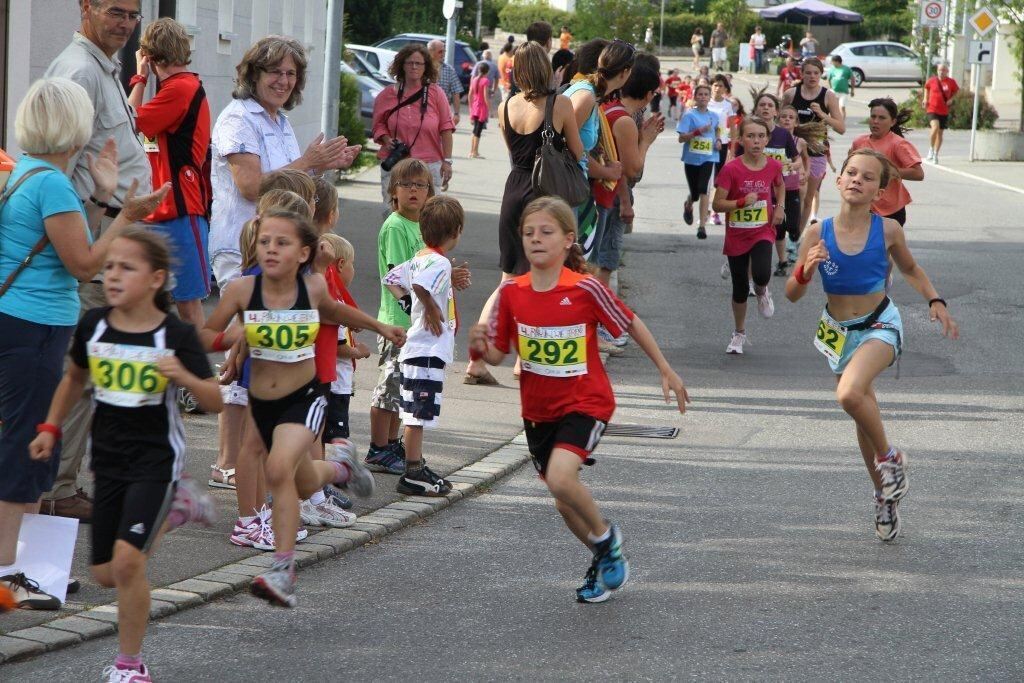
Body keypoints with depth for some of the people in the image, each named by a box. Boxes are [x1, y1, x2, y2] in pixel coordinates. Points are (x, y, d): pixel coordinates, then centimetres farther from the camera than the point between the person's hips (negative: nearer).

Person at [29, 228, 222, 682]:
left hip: (155, 460, -5)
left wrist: (183, 377, -29)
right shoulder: (93, 325, -2)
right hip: (108, 461, 5)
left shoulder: (177, 335, -13)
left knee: (127, 559, -19)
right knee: (106, 574, 11)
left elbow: (215, 403, -11)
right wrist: (51, 428, 12)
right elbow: (74, 377, 18)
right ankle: (175, 509, 36)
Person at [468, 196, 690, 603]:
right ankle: (604, 559, 39)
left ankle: (605, 536, 2)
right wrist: (481, 346, -23)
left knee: (560, 478, -27)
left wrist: (666, 370, 4)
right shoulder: (511, 292, -7)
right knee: (563, 502, 13)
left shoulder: (586, 289, -17)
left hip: (585, 403, -5)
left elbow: (631, 324, -3)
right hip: (538, 409, 5)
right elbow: (498, 354, 0)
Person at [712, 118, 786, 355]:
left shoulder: (773, 166, -5)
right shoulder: (731, 169, -15)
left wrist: (780, 206, 2)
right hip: (736, 236, -1)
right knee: (739, 289, 9)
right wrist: (742, 202, -26)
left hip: (763, 231, 1)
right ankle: (739, 333, 32)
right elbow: (717, 204, -13)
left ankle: (761, 291, 12)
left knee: (761, 274, -27)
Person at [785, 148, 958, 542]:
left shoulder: (888, 230, -11)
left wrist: (935, 301, -3)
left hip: (880, 326, -3)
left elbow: (910, 269, 10)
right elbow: (792, 295, -7)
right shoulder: (818, 235, -11)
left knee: (850, 394, -30)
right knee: (864, 416, 14)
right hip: (839, 332, 3)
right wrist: (806, 271, -26)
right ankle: (884, 496, 35)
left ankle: (889, 456, -3)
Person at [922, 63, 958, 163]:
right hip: (932, 109, -2)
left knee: (940, 133, 9)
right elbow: (926, 87, 19)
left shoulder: (951, 82, -1)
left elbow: (956, 91, 15)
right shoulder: (931, 81, -2)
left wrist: (951, 99, -2)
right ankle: (931, 149, -4)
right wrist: (925, 98, 7)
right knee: (935, 127, -25)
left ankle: (936, 154, 24)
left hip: (944, 111, 2)